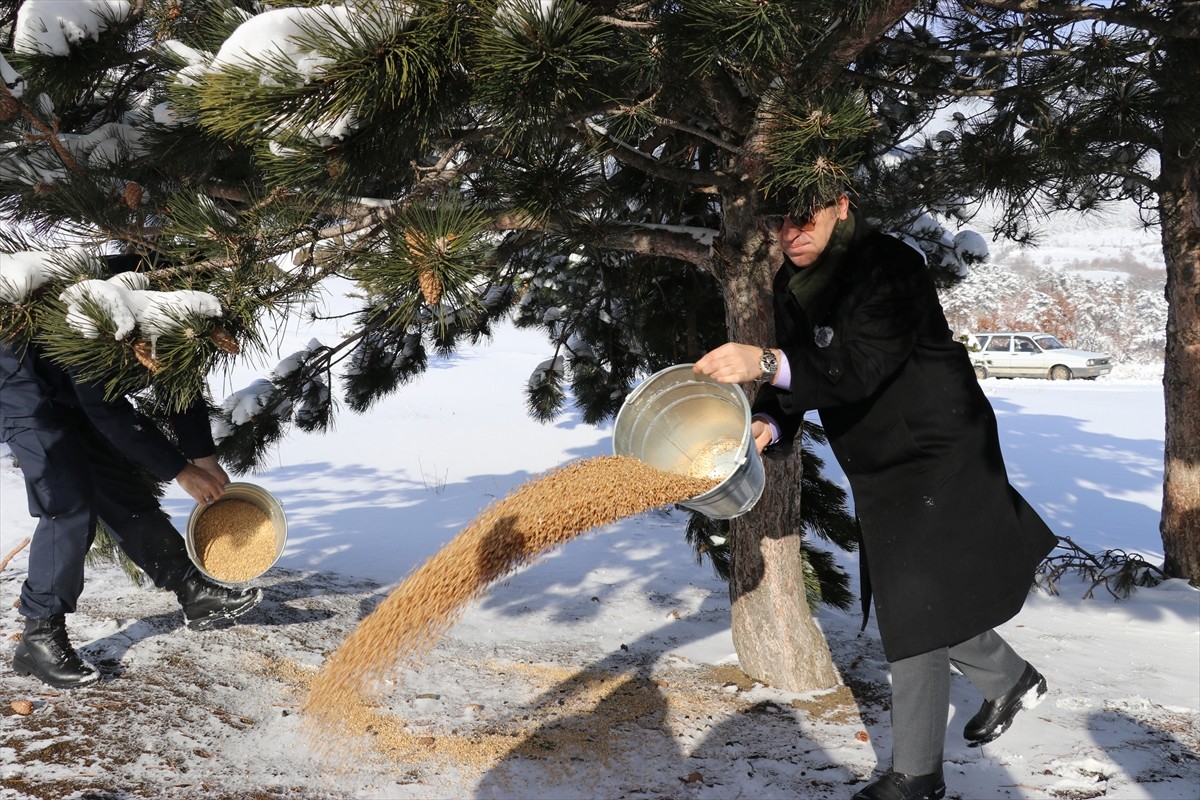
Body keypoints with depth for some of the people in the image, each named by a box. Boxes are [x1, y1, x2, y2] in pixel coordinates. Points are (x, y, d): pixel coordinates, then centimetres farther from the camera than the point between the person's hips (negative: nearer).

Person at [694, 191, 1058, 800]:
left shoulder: (890, 267, -24)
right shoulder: (792, 286, 0)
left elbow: (861, 364, -37)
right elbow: (798, 375, 1)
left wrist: (768, 363, -51)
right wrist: (769, 424, -22)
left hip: (937, 458, -8)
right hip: (880, 470, 8)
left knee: (917, 607, -8)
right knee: (933, 596, 19)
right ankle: (1010, 681, 46)